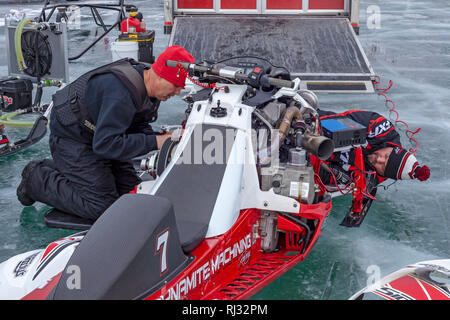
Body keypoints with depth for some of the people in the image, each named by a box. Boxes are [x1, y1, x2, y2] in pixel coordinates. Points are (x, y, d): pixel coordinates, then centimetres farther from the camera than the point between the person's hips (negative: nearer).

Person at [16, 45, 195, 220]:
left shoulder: (149, 87, -5)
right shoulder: (122, 93, -35)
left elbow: (138, 125, 4)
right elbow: (105, 143, -35)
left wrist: (162, 141, -16)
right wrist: (154, 142, -33)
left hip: (97, 135, 10)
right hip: (71, 138, -10)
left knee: (129, 188, 8)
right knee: (101, 205, -13)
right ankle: (37, 178, 3)